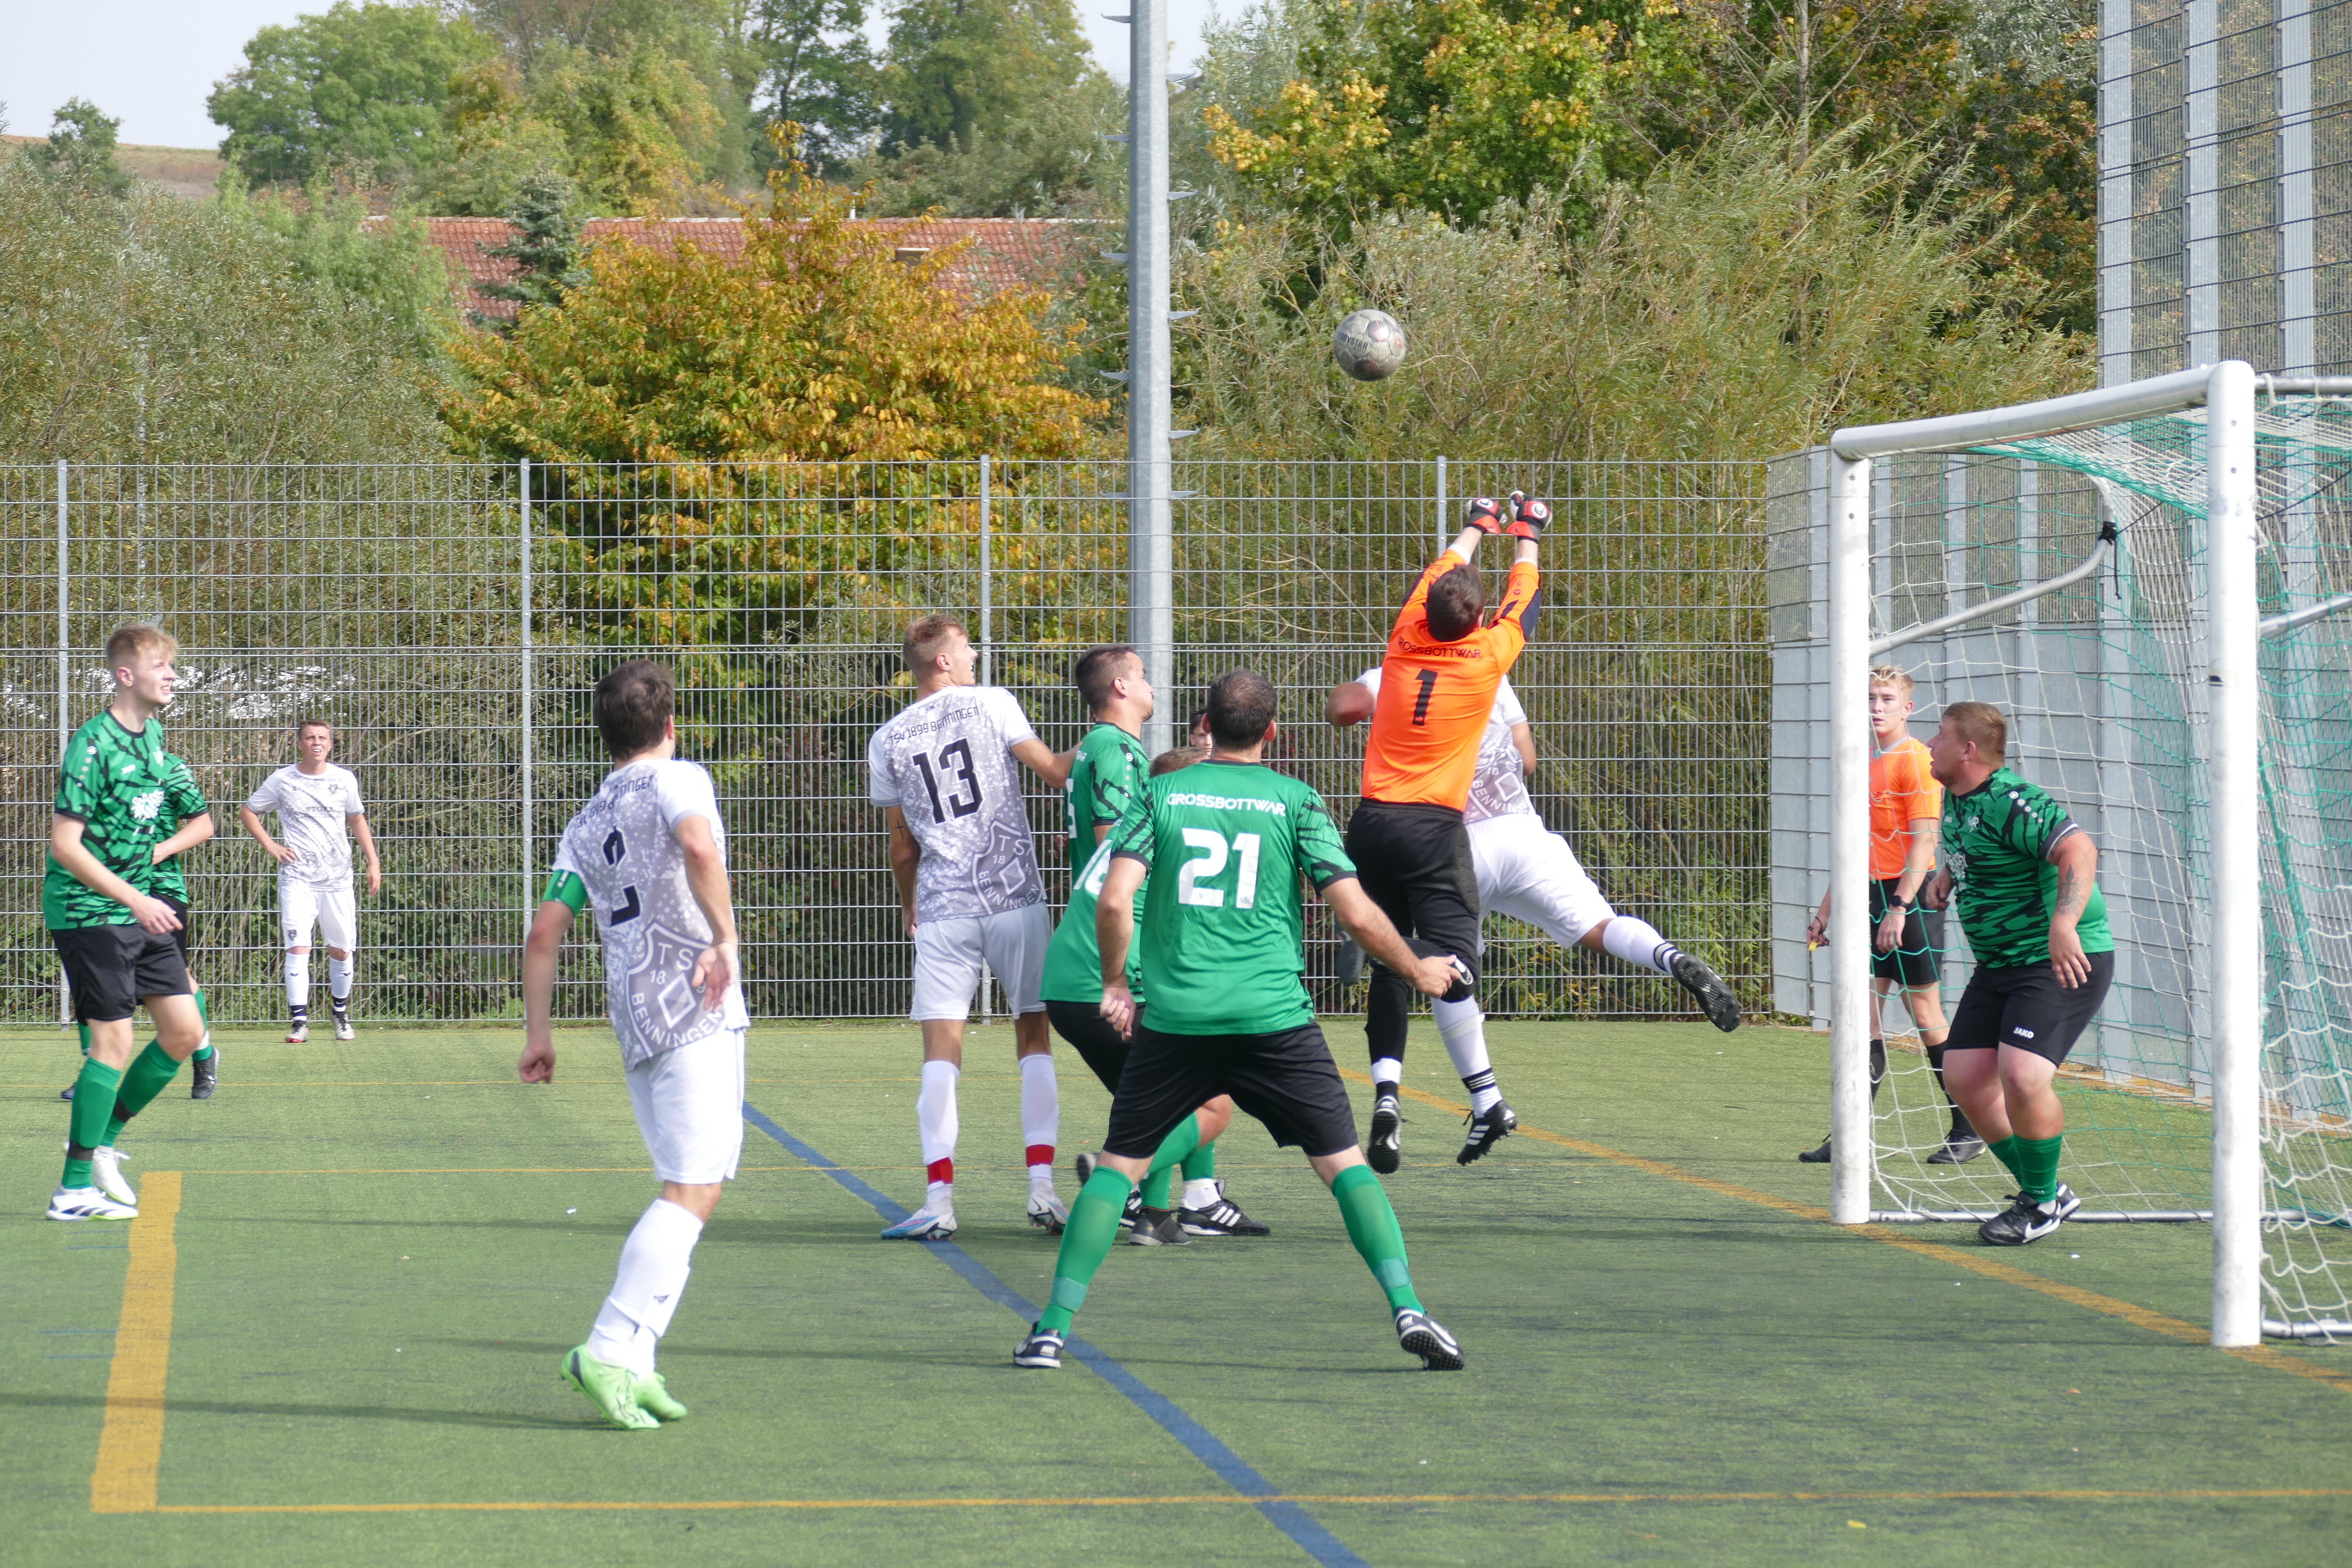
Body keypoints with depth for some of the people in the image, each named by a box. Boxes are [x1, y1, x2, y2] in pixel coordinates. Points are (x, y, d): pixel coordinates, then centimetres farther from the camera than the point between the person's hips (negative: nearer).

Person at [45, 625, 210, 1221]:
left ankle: (102, 1140, 19)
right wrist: (135, 899, -23)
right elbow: (64, 845, -21)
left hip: (140, 910, 8)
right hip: (87, 910, -8)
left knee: (184, 1031, 5)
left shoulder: (154, 733, 8)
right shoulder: (93, 745, -18)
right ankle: (73, 1190, -3)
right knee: (114, 1040, -10)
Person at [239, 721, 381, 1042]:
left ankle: (341, 1015, 26)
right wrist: (269, 845, -1)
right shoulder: (281, 781, 0)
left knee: (341, 950, 6)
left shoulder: (345, 780, 7)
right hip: (297, 878, -2)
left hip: (337, 878, 2)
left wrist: (373, 862, 14)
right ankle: (299, 1021, -13)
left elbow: (357, 819, 21)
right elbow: (247, 812, 12)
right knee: (297, 947, -14)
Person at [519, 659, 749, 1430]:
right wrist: (725, 937, -16)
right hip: (695, 1007, -7)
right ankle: (611, 1349, -20)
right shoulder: (678, 781, 1)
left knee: (684, 1188, 14)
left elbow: (544, 933, 16)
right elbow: (699, 847, -22)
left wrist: (539, 1031, 21)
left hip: (633, 1017, 7)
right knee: (693, 1191, -10)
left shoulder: (587, 821, 20)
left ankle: (631, 1363, 6)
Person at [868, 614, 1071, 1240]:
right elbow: (1055, 772, 4)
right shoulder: (991, 704, 0)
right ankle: (1042, 1188, 1)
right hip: (1015, 900, -1)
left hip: (942, 912, 1)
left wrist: (910, 907, 30)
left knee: (941, 1052, 0)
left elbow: (903, 845, 14)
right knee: (1034, 1040, 9)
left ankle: (939, 1200, -10)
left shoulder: (886, 741, 7)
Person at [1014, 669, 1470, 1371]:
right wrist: (1418, 970, 16)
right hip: (1275, 1018, -1)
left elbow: (1113, 900, -3)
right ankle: (1407, 1307, -9)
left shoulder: (1163, 794, 6)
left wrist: (1115, 983, 13)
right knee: (1344, 1162, 6)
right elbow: (1358, 914, -1)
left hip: (1175, 1019, 1)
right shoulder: (1295, 801, 4)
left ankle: (1054, 1327, 4)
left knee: (1119, 1164, 11)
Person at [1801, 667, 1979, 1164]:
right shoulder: (1863, 764, 16)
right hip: (1869, 900, 8)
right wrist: (1826, 909, 21)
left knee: (1925, 1013, -3)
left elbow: (1923, 842, -16)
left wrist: (1899, 908, -22)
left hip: (1908, 899, -8)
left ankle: (1968, 1131, 7)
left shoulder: (1915, 760, -9)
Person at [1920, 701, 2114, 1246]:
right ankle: (2041, 1192, 17)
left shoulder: (2010, 803, -22)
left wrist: (2063, 924, -46)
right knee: (1963, 1075, 2)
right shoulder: (1955, 797, 9)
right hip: (1998, 963, 10)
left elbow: (2079, 849, -35)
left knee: (2022, 1077, -23)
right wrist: (1946, 875, 16)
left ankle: (2042, 1201, 0)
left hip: (2061, 961, -10)